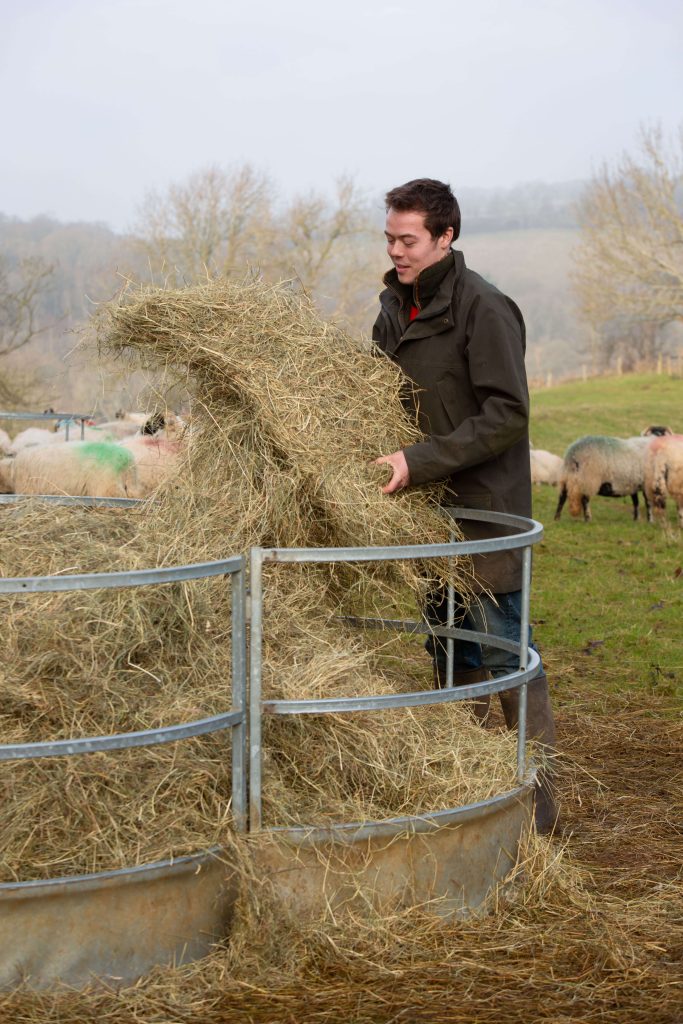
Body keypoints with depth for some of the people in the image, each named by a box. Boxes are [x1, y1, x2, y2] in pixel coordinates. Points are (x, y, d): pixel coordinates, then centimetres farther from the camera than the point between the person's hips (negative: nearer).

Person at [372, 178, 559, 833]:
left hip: (485, 508, -8)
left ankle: (537, 799, 5)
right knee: (451, 653, 14)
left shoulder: (482, 307, -15)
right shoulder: (395, 306, 11)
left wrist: (422, 461, -25)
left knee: (505, 652, -4)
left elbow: (507, 415, -21)